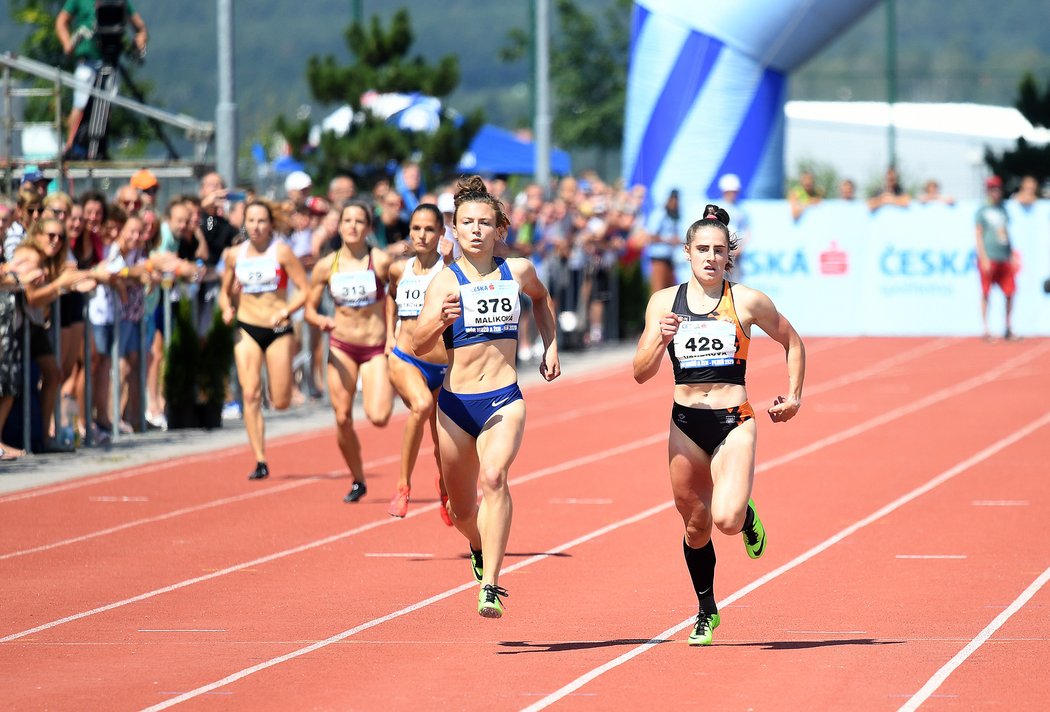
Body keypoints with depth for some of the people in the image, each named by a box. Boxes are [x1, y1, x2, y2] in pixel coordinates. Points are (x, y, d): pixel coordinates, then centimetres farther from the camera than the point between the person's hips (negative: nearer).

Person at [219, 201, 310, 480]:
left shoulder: (281, 252, -7)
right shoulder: (235, 254, 4)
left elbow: (304, 290, -6)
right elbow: (225, 291, 17)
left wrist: (285, 311, -20)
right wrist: (227, 308, -4)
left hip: (278, 330, -2)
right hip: (247, 330, 2)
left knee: (280, 402, 0)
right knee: (251, 394, -12)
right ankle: (260, 461, -9)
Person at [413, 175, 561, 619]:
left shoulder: (518, 271, 3)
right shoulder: (445, 282, -5)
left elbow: (541, 298, 29)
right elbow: (419, 344, -16)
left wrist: (551, 346, 19)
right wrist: (440, 320, -36)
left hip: (504, 401, 0)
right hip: (455, 403, 0)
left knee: (494, 477, -28)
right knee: (462, 510, 14)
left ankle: (490, 587, -31)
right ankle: (481, 550, 50)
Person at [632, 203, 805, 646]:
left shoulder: (747, 302, -2)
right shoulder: (664, 302, 3)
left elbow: (792, 342, 14)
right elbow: (641, 373, 2)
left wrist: (794, 396, 9)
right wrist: (660, 340, -16)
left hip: (733, 423, -3)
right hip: (685, 425, 3)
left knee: (726, 519, -21)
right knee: (696, 524, 11)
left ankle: (748, 515, 17)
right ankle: (707, 613, 31)